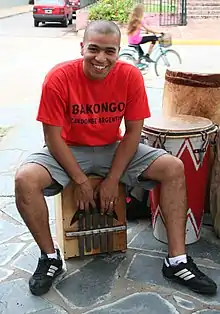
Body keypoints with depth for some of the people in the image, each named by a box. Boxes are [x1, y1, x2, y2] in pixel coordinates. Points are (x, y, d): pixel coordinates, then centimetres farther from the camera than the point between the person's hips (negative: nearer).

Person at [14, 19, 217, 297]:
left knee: (174, 168, -16)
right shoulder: (59, 78, -21)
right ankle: (50, 257, -7)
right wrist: (81, 181, -18)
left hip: (113, 149, 2)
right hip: (68, 150, -1)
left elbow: (132, 132, -9)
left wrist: (112, 180, -14)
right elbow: (53, 136, -16)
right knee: (25, 179, -29)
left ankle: (177, 261, -9)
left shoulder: (131, 76, -15)